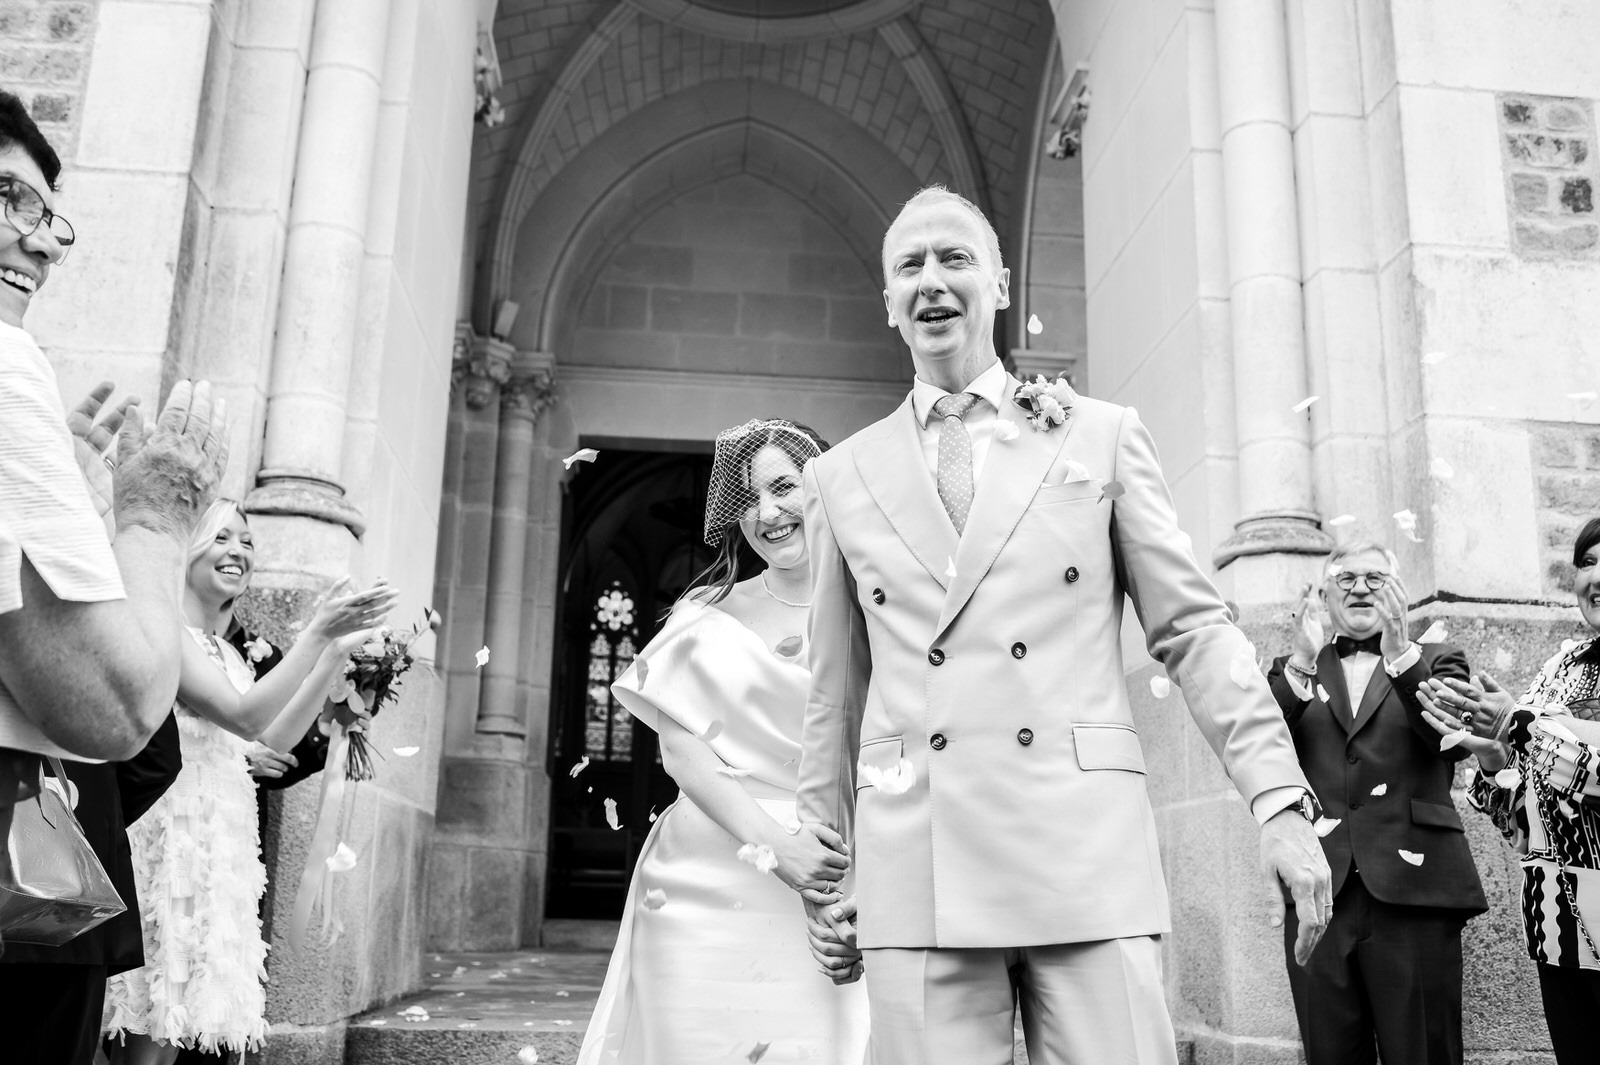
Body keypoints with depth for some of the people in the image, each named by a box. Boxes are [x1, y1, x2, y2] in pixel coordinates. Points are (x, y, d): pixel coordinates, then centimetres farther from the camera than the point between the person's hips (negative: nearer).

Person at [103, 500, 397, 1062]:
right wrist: (317, 631, -21)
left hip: (215, 840, 8)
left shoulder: (223, 650, 15)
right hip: (167, 831, -8)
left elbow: (279, 734, 13)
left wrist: (337, 651, 6)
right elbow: (243, 716, -20)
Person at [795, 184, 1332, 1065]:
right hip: (912, 873, 1)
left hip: (1086, 856, -1)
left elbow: (1192, 627, 7)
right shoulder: (840, 476, 13)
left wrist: (1280, 802, -3)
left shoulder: (1102, 436, 9)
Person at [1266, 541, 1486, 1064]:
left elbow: (1457, 739, -6)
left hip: (1412, 889, -1)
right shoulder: (1293, 672, 16)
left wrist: (1400, 653, -17)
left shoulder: (1435, 662, 14)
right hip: (1319, 892, 1)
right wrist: (1300, 663, -13)